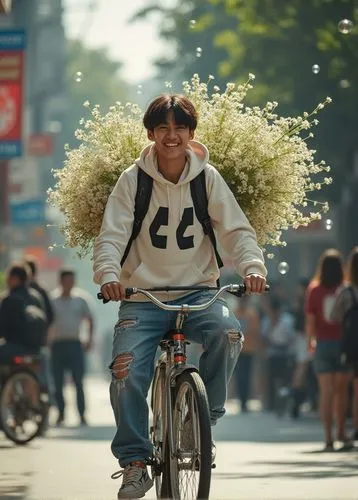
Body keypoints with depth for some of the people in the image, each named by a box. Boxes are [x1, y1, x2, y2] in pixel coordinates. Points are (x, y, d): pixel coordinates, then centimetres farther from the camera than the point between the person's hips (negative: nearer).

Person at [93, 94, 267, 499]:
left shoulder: (207, 178, 2)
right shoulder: (133, 180, -1)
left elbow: (236, 229, -2)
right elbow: (111, 235, -7)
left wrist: (252, 266, -22)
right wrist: (109, 274, -27)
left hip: (197, 291, 0)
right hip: (143, 295, 0)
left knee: (227, 332, -31)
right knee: (127, 371, -20)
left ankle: (206, 416, -7)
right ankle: (134, 462, -3)